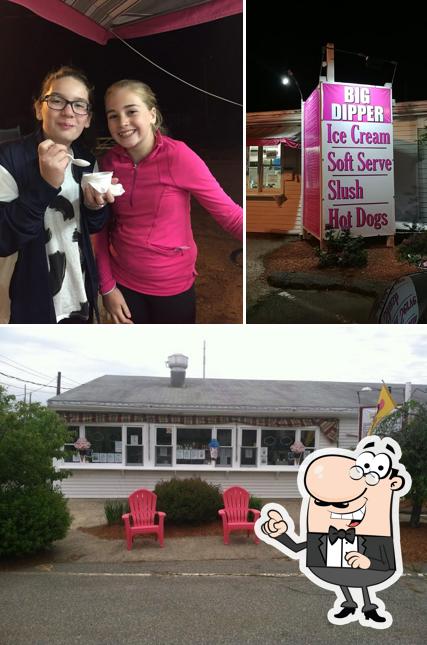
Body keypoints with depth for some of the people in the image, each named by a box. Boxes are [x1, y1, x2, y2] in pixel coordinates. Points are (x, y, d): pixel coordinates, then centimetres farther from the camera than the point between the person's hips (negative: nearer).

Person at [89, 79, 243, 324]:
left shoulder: (178, 156, -16)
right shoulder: (109, 162, -5)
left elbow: (230, 214, -19)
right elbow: (102, 228, 3)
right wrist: (107, 286, -2)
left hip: (173, 287, -2)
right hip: (123, 284, 3)